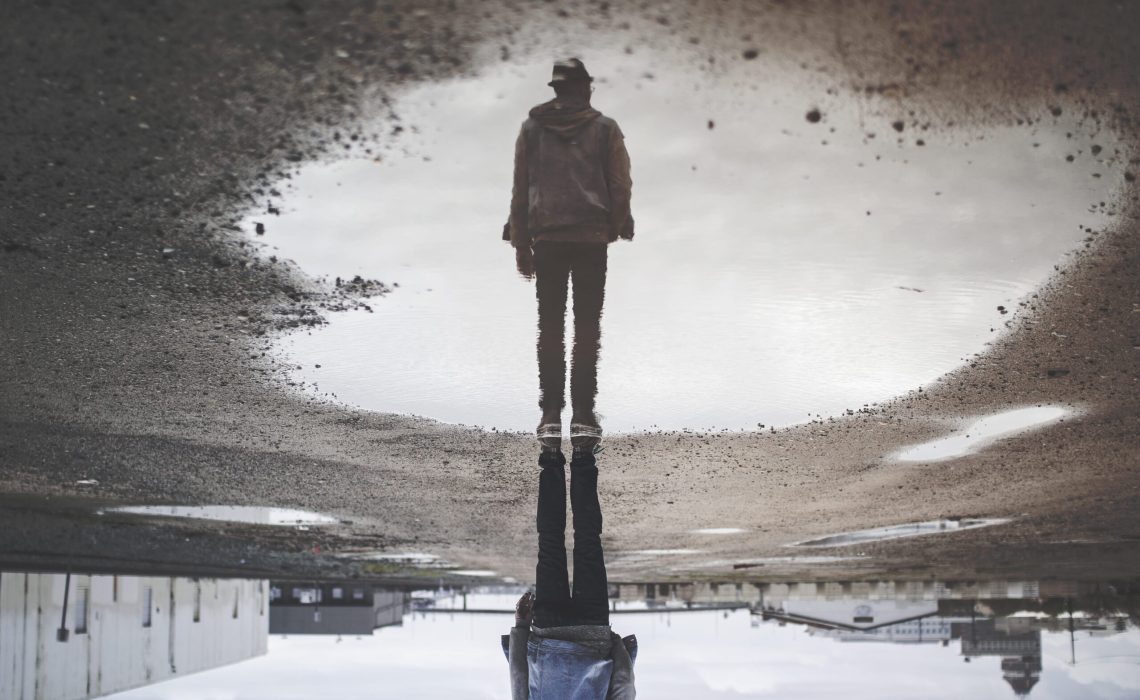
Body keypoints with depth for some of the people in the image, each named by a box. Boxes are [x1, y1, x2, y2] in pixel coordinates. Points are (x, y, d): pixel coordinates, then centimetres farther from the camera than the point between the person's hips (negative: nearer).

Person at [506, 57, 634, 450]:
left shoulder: (532, 129, 7)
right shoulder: (605, 129, 3)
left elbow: (520, 189, 6)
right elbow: (621, 187, 1)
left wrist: (521, 245, 10)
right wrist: (616, 229, 17)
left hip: (546, 239, 1)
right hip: (592, 237, -1)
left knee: (550, 326, 6)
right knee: (587, 326, 3)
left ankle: (551, 416, 3)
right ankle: (583, 416, 1)